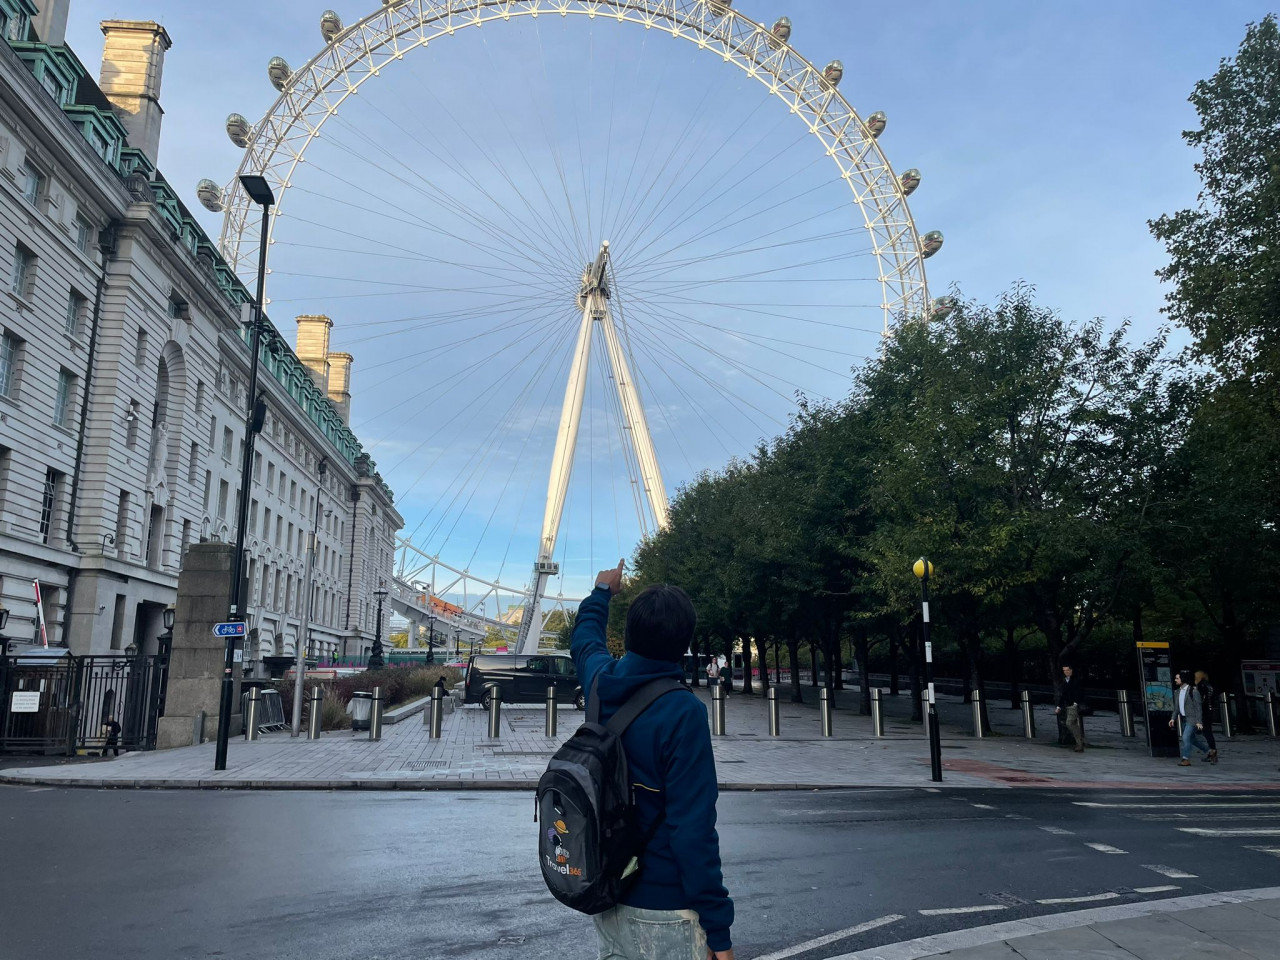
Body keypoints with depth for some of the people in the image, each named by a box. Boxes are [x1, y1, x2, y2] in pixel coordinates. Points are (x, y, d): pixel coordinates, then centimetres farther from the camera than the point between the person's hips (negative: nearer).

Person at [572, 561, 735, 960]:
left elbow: (585, 638, 20)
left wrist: (602, 591, 38)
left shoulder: (603, 684, -4)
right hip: (665, 911, -6)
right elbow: (693, 829, -25)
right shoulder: (682, 713, -24)